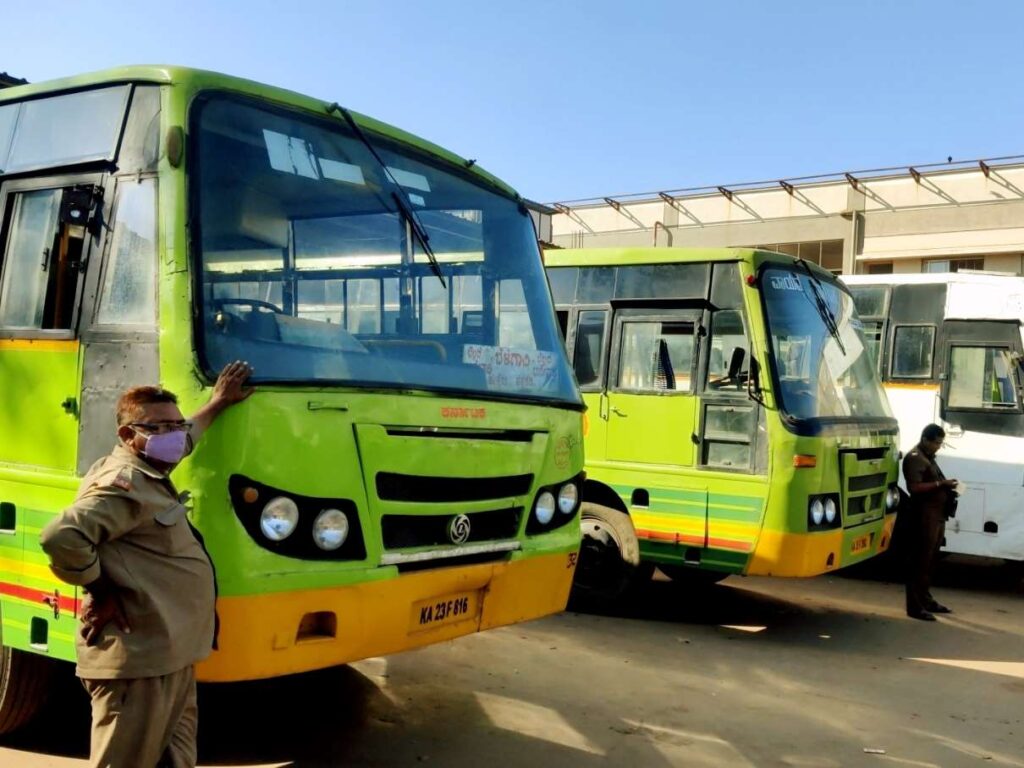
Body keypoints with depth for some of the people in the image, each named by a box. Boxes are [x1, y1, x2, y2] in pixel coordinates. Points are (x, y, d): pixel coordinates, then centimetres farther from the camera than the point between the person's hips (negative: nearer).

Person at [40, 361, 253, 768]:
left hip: (170, 655, 11)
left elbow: (185, 437, 37)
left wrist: (216, 404, 44)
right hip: (138, 659, -10)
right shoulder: (124, 484, -17)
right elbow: (61, 536, -31)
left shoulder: (149, 474, 14)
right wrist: (100, 590, -18)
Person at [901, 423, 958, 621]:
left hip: (936, 517, 10)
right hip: (924, 518, -10)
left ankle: (926, 600, 27)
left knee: (929, 562, 17)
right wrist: (941, 484, -24)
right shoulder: (914, 458, -12)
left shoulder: (929, 458, 20)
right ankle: (915, 606, -6)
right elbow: (914, 487, -22)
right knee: (919, 562, -8)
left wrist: (947, 487, 13)